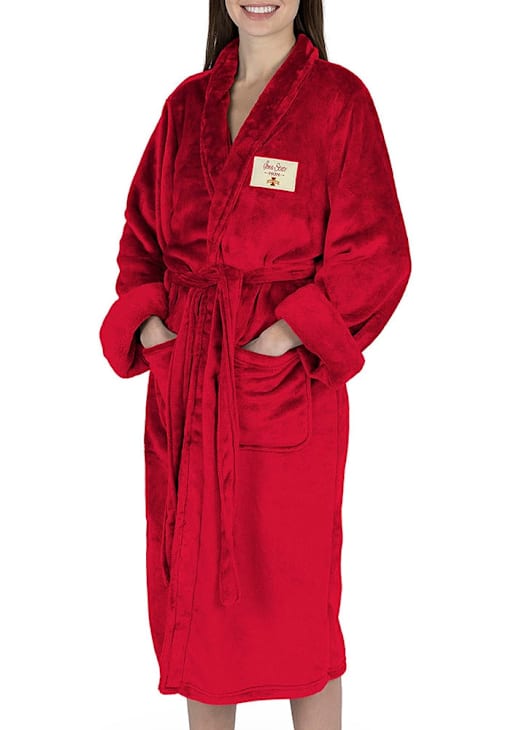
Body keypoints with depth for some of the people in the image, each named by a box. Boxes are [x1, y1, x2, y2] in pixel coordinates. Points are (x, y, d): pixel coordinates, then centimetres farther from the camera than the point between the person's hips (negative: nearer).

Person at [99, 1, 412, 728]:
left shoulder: (339, 99, -4)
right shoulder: (187, 103, 11)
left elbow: (375, 253, -7)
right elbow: (143, 230, 15)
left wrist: (291, 332, -17)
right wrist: (147, 320, -1)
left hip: (287, 381, -4)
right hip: (184, 383, 5)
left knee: (294, 590, 3)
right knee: (192, 584, 12)